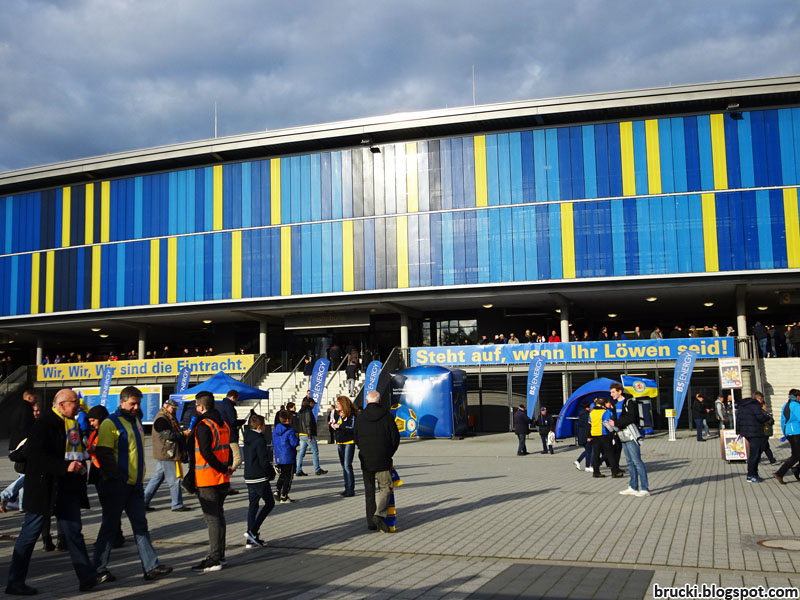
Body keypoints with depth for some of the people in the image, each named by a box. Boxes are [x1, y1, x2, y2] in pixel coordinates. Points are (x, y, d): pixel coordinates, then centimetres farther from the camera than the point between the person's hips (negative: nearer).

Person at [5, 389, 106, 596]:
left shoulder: (71, 423, 13)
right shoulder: (44, 424, -14)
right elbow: (36, 454, -24)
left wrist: (79, 465, 11)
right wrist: (65, 466, -28)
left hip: (67, 490, 8)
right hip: (44, 489, -8)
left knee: (74, 532, 6)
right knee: (29, 534, 3)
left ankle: (87, 577, 7)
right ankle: (15, 582, 14)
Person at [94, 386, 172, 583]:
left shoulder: (135, 421, 15)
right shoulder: (110, 423, -11)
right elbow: (103, 454, -18)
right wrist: (116, 477, -19)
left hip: (135, 484, 8)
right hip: (116, 485, -7)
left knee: (141, 525, 6)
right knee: (110, 526, 2)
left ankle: (151, 566, 6)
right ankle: (99, 569, 15)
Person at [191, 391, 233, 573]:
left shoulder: (203, 426, -15)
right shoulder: (223, 424, 13)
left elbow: (206, 453, -22)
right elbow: (227, 448, 15)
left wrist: (223, 468, -14)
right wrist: (228, 466, 5)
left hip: (207, 479, -9)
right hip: (222, 479, 9)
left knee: (212, 517, -6)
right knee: (218, 515, 16)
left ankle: (214, 559, -3)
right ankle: (220, 554, 24)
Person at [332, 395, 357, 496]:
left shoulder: (351, 414, -12)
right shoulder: (336, 413, 10)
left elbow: (352, 427, -19)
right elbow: (334, 424, 24)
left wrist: (339, 426, -16)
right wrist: (333, 425, 1)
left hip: (349, 442, -8)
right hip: (340, 443, 8)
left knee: (347, 465, -12)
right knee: (343, 465, 11)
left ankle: (351, 489, -9)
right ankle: (347, 488, 19)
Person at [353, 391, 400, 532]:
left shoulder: (360, 417, 0)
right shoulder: (387, 416, -6)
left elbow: (355, 438, 7)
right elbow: (395, 438, -2)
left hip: (365, 460, 3)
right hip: (383, 460, -2)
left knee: (369, 491, 12)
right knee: (385, 487, 5)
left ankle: (370, 522, 11)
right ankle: (379, 514, -16)